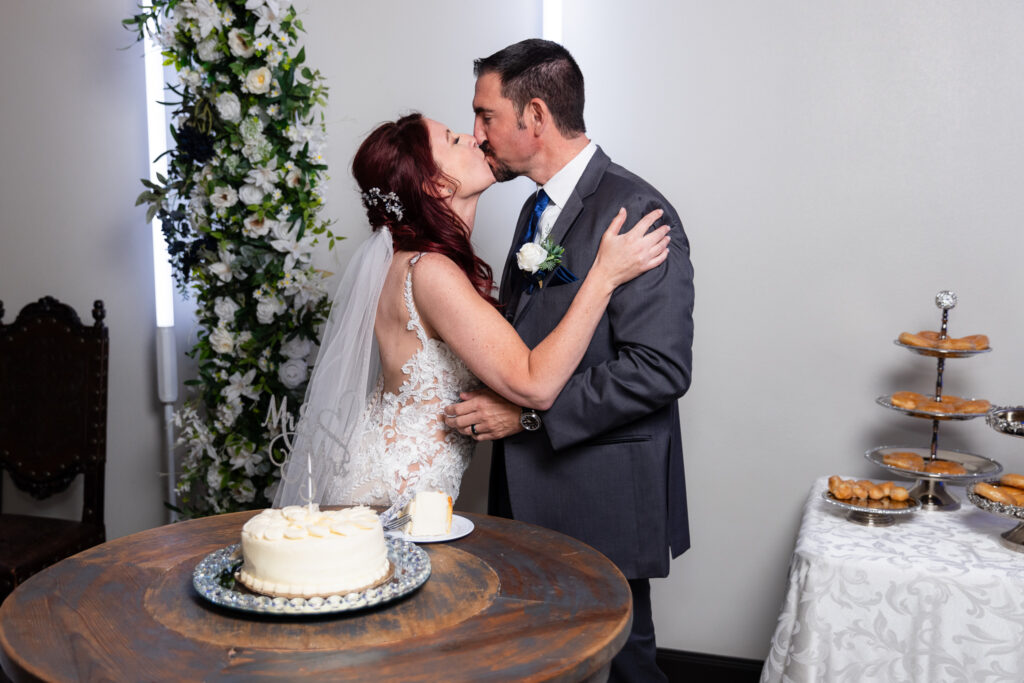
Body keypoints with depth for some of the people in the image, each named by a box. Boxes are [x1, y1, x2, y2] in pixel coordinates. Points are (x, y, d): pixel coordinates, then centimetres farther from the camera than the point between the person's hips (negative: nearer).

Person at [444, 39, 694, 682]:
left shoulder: (634, 211, -17)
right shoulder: (538, 208, 13)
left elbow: (659, 369, -24)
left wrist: (527, 411, -21)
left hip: (602, 500, -8)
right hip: (534, 486, 9)